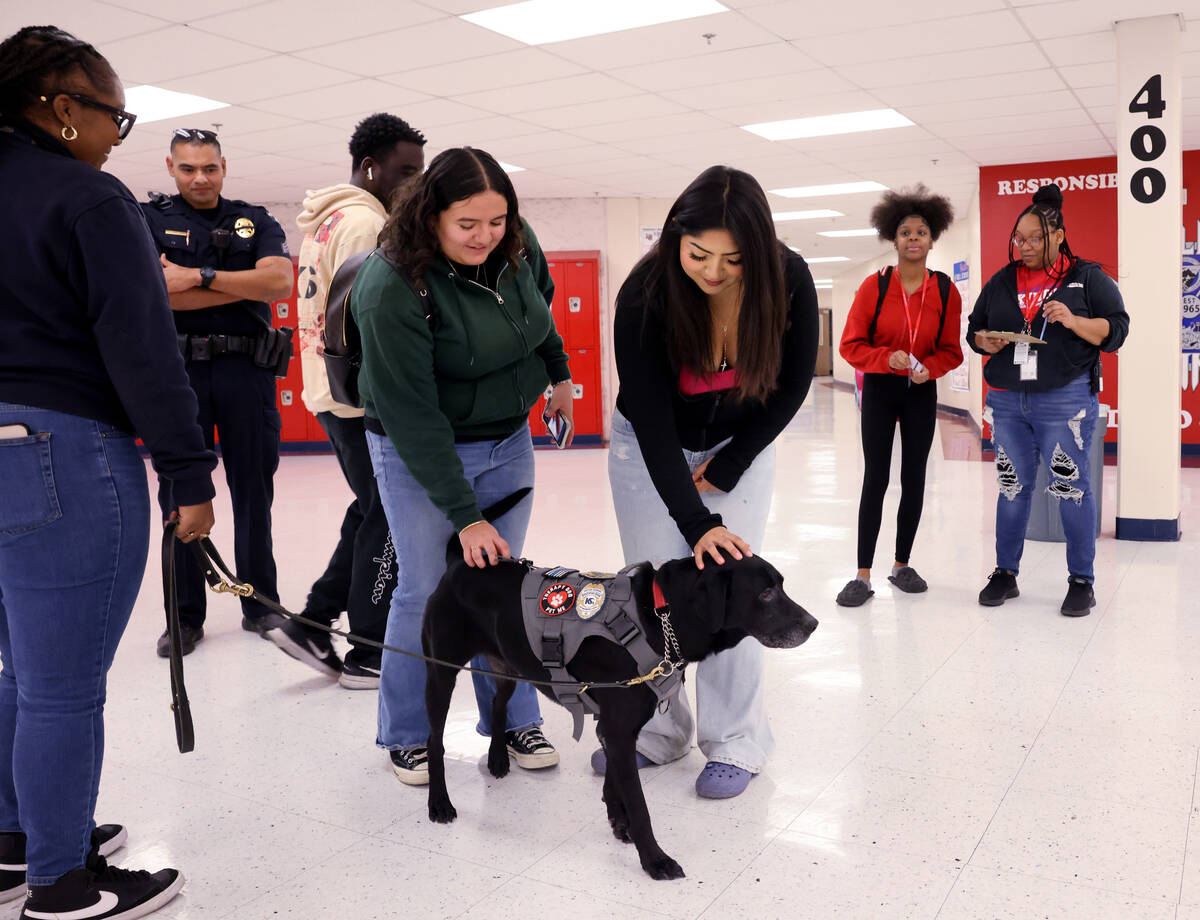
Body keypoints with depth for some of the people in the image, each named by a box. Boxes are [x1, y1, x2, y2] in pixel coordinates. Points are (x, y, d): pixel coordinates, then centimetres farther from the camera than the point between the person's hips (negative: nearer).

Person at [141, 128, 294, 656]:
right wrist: (247, 285, -8)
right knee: (181, 493, 3)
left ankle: (260, 604, 17)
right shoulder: (147, 220, 7)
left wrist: (200, 276, -13)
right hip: (178, 370, -1)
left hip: (247, 370, 1)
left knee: (254, 489, 5)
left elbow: (281, 281, -8)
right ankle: (185, 616, 13)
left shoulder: (256, 223, 11)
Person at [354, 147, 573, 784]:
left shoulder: (518, 247, -9)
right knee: (425, 590, -1)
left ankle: (513, 720, 25)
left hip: (508, 442, 5)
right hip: (419, 452, -5)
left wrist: (559, 372, 25)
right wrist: (464, 515, -28)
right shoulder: (391, 287, -26)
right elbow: (411, 414, -27)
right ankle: (406, 736, 20)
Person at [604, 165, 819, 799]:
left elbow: (791, 387, -10)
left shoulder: (788, 282, -24)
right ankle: (656, 731, 16)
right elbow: (651, 420, -28)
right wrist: (696, 520, -36)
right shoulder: (644, 295, -29)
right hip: (649, 447, 0)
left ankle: (736, 743, 7)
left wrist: (725, 469, -11)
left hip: (740, 447, 1)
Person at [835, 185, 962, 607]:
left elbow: (950, 351, 4)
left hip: (921, 392, 3)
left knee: (914, 478, 7)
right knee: (875, 479, -5)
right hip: (880, 389, -2)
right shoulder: (874, 286, -8)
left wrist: (929, 367, -16)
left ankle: (902, 565, 22)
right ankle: (863, 576, -1)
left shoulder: (946, 291, -2)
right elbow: (851, 345, -7)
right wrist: (888, 359, -23)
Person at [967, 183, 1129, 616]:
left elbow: (1116, 328, -1)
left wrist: (1074, 321, -17)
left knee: (1071, 487, -2)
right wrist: (985, 341, -3)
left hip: (1065, 399, -4)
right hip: (1008, 401, 4)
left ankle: (1081, 581, 9)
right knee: (1013, 487, 9)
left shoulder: (1087, 277, 3)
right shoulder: (1001, 282, 14)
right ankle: (1005, 573, 19)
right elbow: (974, 329, 20)